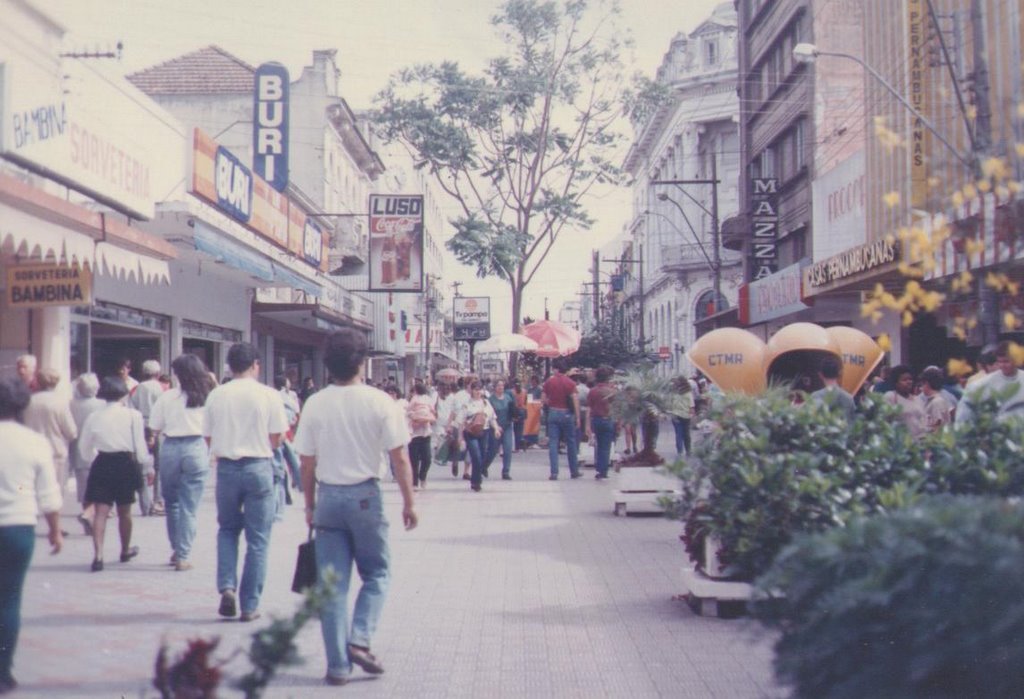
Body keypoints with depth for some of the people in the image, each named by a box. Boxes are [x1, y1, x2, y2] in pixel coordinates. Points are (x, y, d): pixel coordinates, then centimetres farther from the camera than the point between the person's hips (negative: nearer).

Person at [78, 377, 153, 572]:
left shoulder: (94, 417, 2)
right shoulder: (133, 415, -4)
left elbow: (84, 449, 9)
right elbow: (140, 445, -4)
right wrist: (148, 468, 6)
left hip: (101, 465, 1)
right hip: (125, 464, 0)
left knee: (100, 512, -4)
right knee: (124, 511, 15)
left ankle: (98, 555, -19)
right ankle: (125, 550, 33)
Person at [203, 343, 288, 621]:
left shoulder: (216, 395, 0)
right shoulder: (269, 395, -5)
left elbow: (208, 438, 3)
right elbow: (276, 439, -3)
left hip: (226, 467, 2)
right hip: (258, 467, -2)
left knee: (227, 529, 21)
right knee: (257, 539, 6)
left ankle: (226, 586, 2)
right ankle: (250, 605, 8)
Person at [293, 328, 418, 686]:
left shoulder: (315, 405, -2)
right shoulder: (380, 402, -8)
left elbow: (307, 463, 1)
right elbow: (400, 459, -7)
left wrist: (310, 506, 13)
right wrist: (409, 502, 3)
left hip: (328, 496, 2)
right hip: (365, 496, -2)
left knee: (333, 584, 7)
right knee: (376, 574, 15)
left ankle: (338, 664, 8)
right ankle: (360, 640, -3)